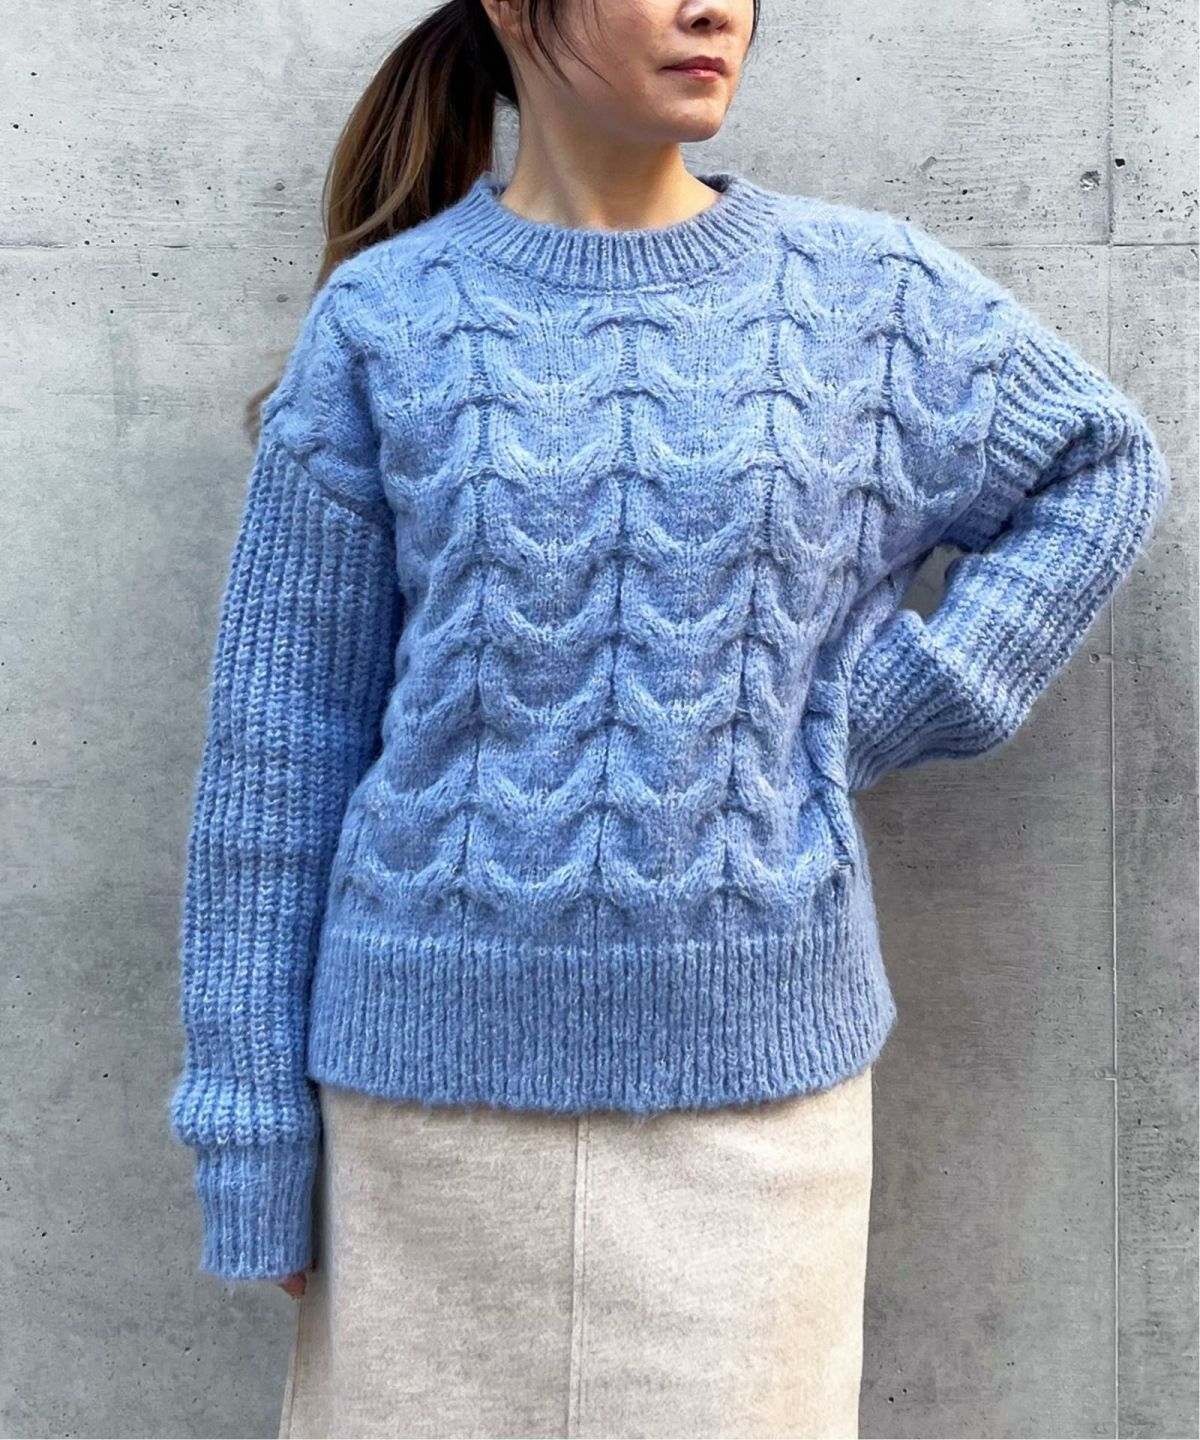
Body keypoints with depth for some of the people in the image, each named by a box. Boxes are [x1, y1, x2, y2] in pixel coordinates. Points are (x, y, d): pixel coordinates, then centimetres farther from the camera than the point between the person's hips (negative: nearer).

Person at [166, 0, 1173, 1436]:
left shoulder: (866, 293, 1)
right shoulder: (381, 322, -2)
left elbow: (1105, 465, 16)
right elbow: (281, 738, 0)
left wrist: (910, 695, 0)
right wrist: (254, 1130, 0)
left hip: (748, 1062, 1)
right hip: (443, 1056, 0)